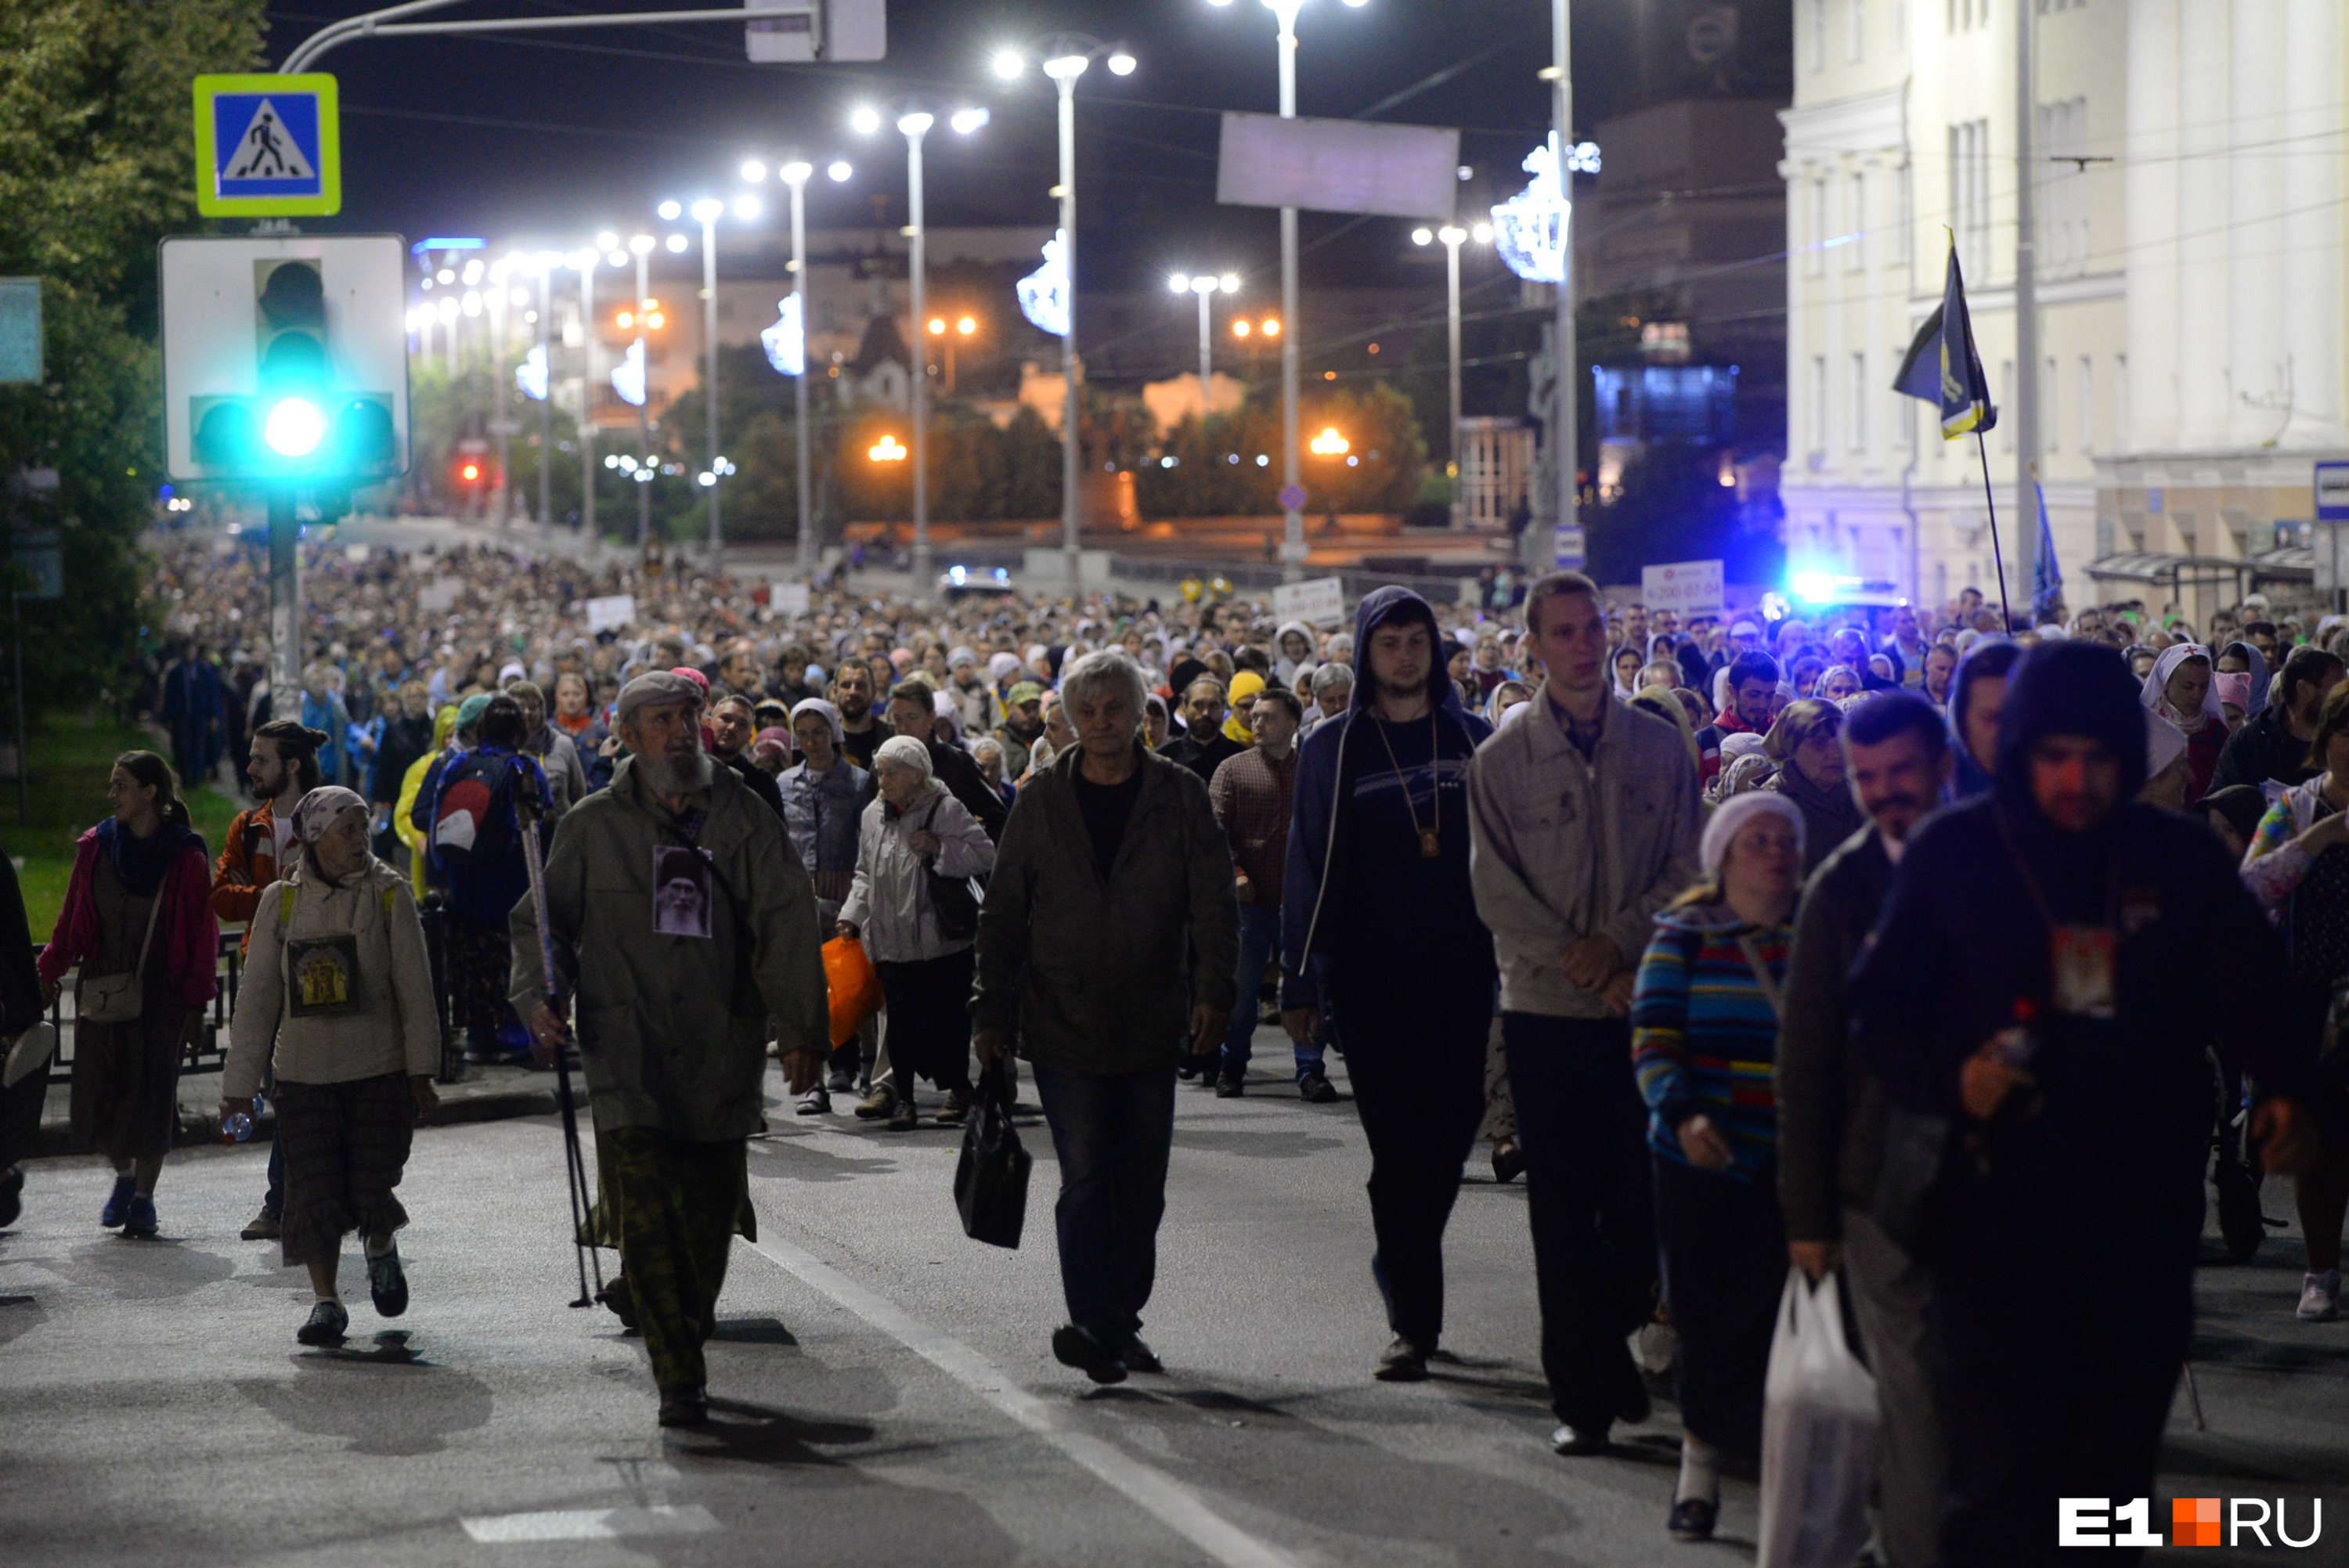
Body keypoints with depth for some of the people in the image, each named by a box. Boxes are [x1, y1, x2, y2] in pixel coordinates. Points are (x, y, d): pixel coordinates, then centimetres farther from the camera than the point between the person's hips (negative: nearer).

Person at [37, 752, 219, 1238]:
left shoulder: (186, 858, -6)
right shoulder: (95, 847, 4)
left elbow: (202, 935, -3)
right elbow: (73, 919, 11)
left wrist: (196, 1002, -6)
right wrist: (49, 972, 4)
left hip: (160, 993, -3)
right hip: (100, 992, 3)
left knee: (150, 1097, -4)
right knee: (98, 1096, 2)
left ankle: (144, 1197, 10)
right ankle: (124, 1176, 28)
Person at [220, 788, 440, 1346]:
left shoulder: (389, 894, -1)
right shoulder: (281, 901, 2)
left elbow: (414, 986, -1)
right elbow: (257, 998, 5)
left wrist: (421, 1070, -7)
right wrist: (239, 1086, 3)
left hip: (379, 1069, -1)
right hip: (304, 1073, 1)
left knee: (370, 1190, -3)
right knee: (313, 1191, -4)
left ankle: (381, 1249, 30)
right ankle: (325, 1302, 9)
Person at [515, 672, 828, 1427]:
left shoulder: (744, 820, 5)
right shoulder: (595, 827, 6)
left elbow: (788, 925, 1)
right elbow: (541, 918, 13)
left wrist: (802, 1027, -8)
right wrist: (540, 995, -5)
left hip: (721, 1051, 1)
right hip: (627, 1046, -1)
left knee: (712, 1212, 9)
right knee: (647, 1216, -12)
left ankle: (689, 1333, 33)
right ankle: (678, 1379, -11)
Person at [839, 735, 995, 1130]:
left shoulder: (946, 810, -4)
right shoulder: (873, 816, 12)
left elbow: (985, 856, -7)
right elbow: (865, 873, 21)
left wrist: (939, 848, -17)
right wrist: (852, 915, 10)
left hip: (942, 940, -4)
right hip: (892, 941, 4)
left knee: (949, 1016, 3)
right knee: (901, 1021, 1)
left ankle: (957, 1089, 19)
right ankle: (903, 1098, 7)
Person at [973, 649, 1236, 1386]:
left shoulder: (1180, 796, 4)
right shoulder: (1042, 801, 5)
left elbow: (1214, 903, 1)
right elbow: (1003, 914, 8)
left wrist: (1211, 992, -12)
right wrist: (992, 1012, 3)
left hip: (1151, 1027, 1)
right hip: (1062, 1024, -1)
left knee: (1142, 1186, 8)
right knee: (1087, 1178, -10)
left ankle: (1119, 1319, 21)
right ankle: (1097, 1324, -14)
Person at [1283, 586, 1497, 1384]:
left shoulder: (1474, 740, 10)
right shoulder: (1335, 748, 5)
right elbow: (1310, 868, 4)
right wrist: (1300, 982, 0)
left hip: (1461, 968, 2)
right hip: (1372, 975, -2)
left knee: (1452, 1129, 1)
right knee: (1399, 1145, -4)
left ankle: (1401, 1271, 25)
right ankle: (1414, 1320, 0)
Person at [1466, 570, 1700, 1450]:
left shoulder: (1661, 749, 5)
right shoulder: (1502, 761, 2)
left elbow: (1688, 871, 3)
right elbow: (1496, 891, -2)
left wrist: (1619, 942, -10)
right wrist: (1575, 962, -12)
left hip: (1645, 1005, 1)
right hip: (1545, 1009, -1)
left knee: (1640, 1197, 1)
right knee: (1564, 1208, 0)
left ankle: (1621, 1357, 20)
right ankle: (1582, 1394, 4)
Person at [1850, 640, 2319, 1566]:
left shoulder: (2180, 858, 6)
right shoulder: (1951, 855, 0)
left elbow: (2248, 987, 8)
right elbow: (1880, 1011, 4)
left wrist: (2281, 1088, -11)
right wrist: (1950, 1077, -15)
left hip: (2143, 1219, 3)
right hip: (1995, 1205, -3)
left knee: (2114, 1470, 11)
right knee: (2002, 1481, -9)